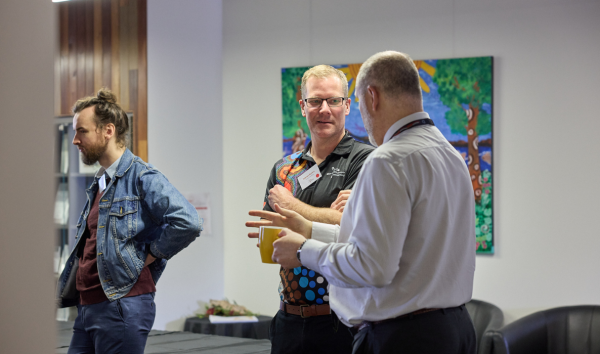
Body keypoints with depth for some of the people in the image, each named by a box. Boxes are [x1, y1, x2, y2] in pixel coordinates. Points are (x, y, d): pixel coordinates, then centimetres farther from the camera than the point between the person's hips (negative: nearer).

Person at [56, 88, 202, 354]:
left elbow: (188, 222, -22)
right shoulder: (98, 185, 19)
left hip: (121, 306, -9)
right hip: (87, 307, 9)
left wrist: (148, 257, -12)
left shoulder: (142, 177, -9)